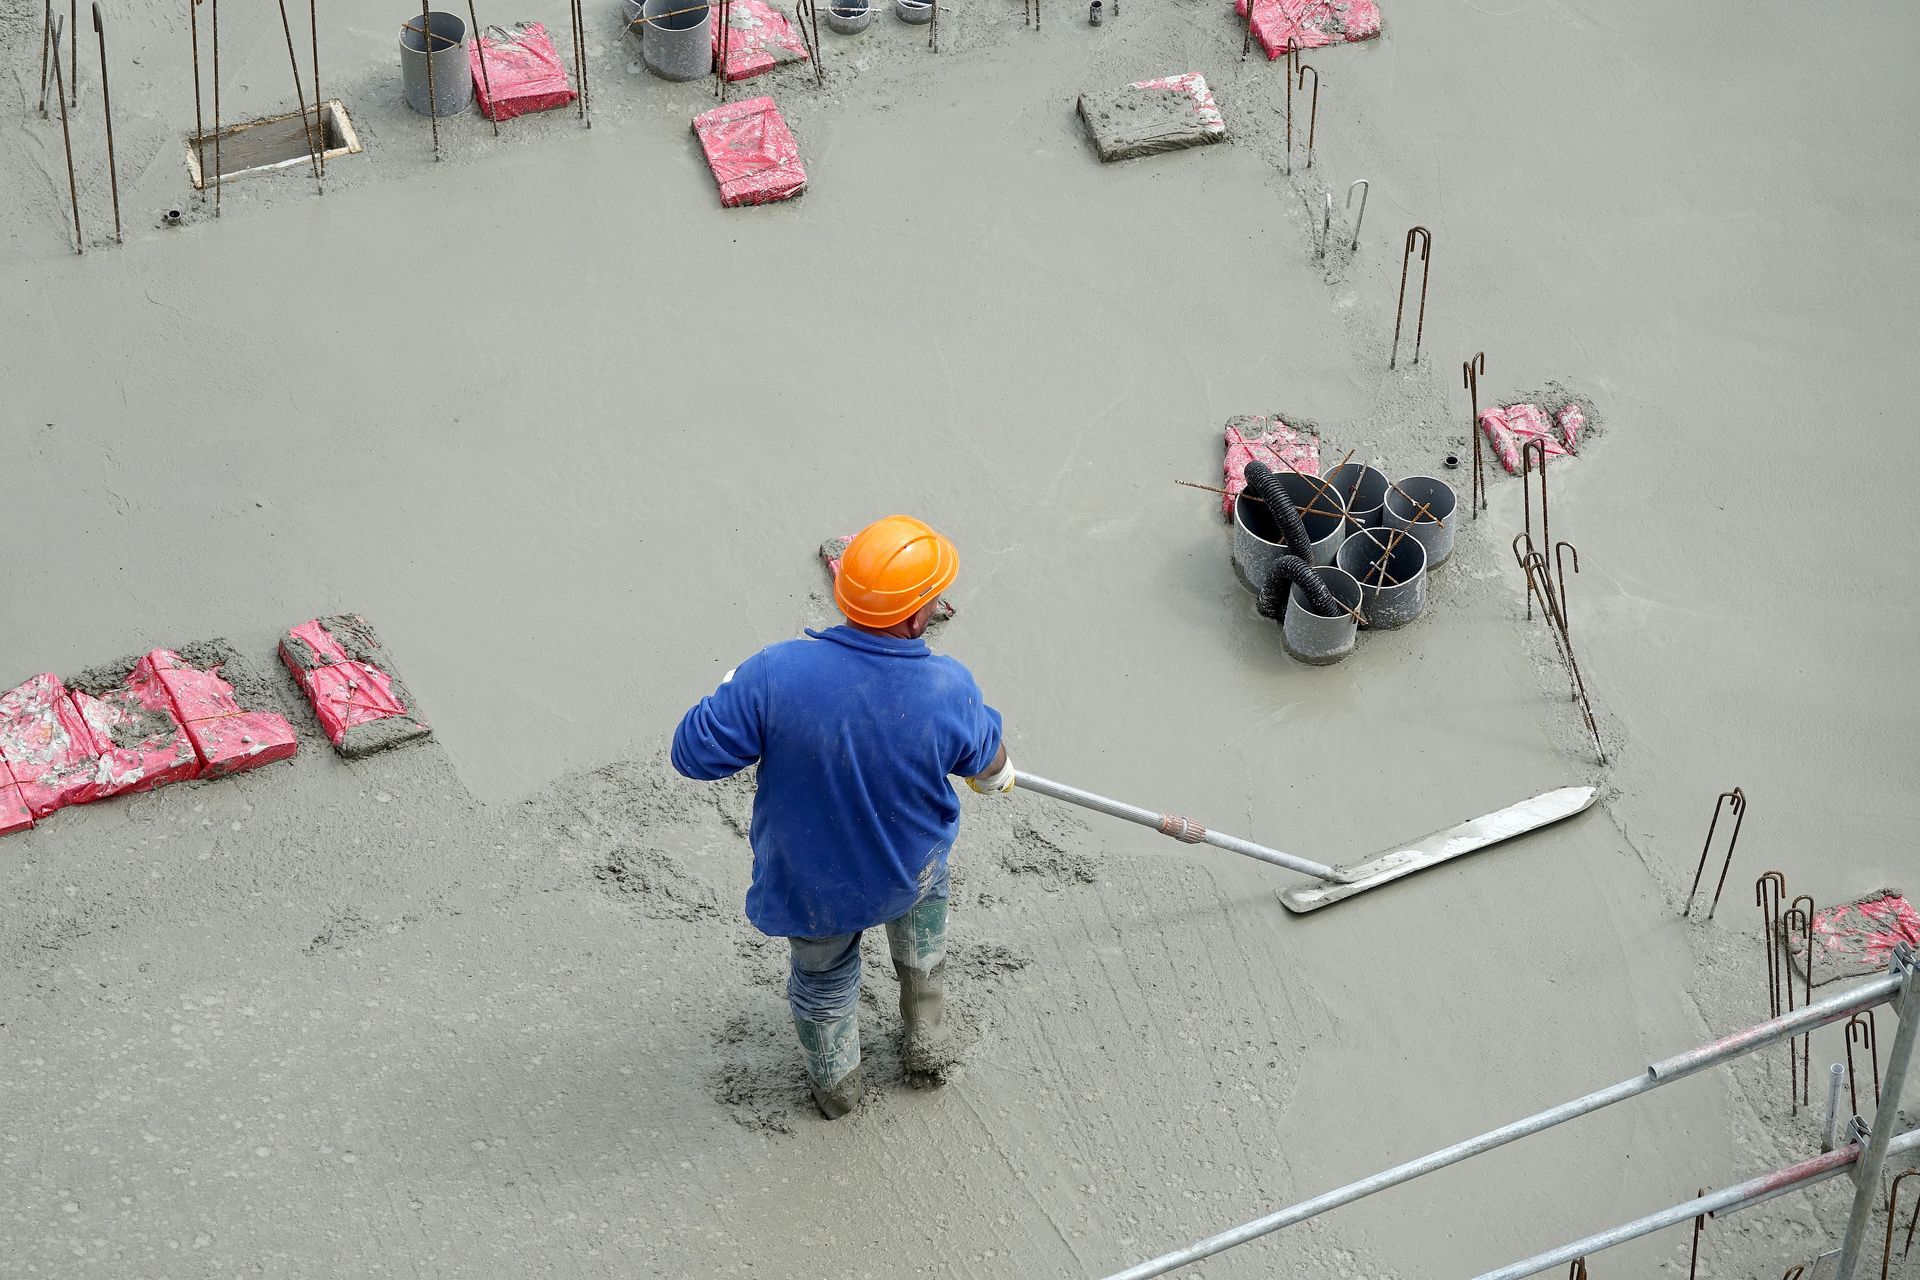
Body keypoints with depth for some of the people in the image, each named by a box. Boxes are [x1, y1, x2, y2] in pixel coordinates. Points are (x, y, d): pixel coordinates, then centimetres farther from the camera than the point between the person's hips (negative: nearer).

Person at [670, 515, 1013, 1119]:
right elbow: (983, 757, -4)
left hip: (810, 891, -1)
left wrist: (734, 689, -2)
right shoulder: (950, 691, -28)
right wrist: (997, 774, 21)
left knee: (822, 977, 31)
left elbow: (695, 752, -21)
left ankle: (834, 1083, 60)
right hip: (908, 875, 1)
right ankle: (928, 1043, 47)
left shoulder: (776, 674, -33)